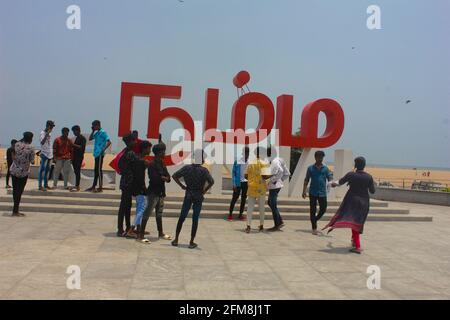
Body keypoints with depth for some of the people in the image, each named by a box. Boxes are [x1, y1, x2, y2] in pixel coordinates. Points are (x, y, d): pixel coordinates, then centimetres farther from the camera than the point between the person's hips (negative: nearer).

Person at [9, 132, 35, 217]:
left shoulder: (17, 144, -2)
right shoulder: (30, 148, -13)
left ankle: (15, 210, 22)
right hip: (23, 172, -4)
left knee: (15, 190, 13)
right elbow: (32, 162, -8)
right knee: (19, 191, 3)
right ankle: (15, 211, 7)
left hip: (14, 170, 4)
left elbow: (13, 156, 6)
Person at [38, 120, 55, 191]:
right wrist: (47, 133, -31)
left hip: (50, 154, 8)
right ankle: (40, 185, -3)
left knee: (47, 170, 11)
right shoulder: (43, 133, -11)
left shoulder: (49, 133, 14)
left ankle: (46, 184, 17)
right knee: (42, 169, -6)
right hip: (44, 154, -8)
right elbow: (42, 142, -28)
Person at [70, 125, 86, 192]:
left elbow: (82, 147, -20)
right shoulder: (77, 138, 18)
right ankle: (76, 185, 14)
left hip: (79, 157, -9)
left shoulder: (82, 138, -9)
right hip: (75, 157, 9)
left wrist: (74, 145, -22)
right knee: (76, 171, 9)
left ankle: (77, 187, -8)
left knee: (77, 171, -9)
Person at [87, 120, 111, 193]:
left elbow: (109, 142, -16)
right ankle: (94, 186, 21)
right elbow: (90, 139, 20)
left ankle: (100, 187, -3)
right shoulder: (97, 133, 16)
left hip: (100, 154, -9)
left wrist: (103, 150, -21)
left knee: (99, 170, -7)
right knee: (96, 170, 13)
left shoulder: (103, 132, -10)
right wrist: (93, 131, 10)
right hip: (96, 154, 9)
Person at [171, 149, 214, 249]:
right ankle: (191, 242, 9)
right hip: (198, 196, -2)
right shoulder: (203, 170, -11)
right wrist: (204, 191, -10)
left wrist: (182, 186, 3)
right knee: (195, 219, 6)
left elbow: (174, 176, -3)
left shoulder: (186, 168, -2)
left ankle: (176, 240, 17)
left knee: (182, 217, 13)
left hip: (188, 195, 3)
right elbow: (211, 181, -23)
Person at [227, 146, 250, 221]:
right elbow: (233, 172, -5)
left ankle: (241, 214, 20)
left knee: (244, 199, 10)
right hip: (238, 183, -3)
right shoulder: (237, 161, -8)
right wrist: (234, 184, -10)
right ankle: (230, 214, 9)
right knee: (234, 198, 1)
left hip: (246, 183, 3)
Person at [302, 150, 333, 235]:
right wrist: (304, 191, -3)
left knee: (323, 209, 4)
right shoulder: (310, 168, 3)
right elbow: (306, 180, 4)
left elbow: (330, 178, -2)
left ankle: (315, 220, 32)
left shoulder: (325, 168, 6)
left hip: (322, 193, 2)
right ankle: (314, 228, 10)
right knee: (313, 210, 2)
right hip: (313, 192, -1)